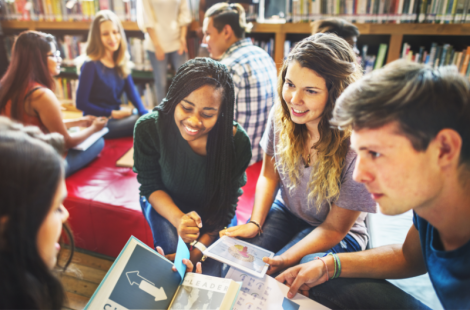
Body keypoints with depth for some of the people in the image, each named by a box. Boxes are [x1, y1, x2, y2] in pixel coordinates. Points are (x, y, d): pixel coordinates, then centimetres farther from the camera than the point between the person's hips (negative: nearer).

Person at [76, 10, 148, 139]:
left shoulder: (121, 61, 4)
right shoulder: (91, 65, -14)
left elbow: (131, 90, 0)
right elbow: (81, 103, -12)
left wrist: (144, 112, -16)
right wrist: (112, 113, -14)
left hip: (118, 114, 7)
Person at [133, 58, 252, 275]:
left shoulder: (238, 142, -29)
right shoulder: (148, 128, -29)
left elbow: (227, 202, -16)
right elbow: (150, 186, -15)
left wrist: (199, 248, -25)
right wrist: (178, 219, -35)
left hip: (211, 211, 1)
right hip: (165, 203, 0)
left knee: (211, 270, -15)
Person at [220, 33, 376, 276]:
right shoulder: (280, 114, -15)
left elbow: (334, 228, -18)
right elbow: (269, 175, 1)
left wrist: (284, 260, -28)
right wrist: (254, 223, -12)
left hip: (338, 236, -3)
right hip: (285, 211, 4)